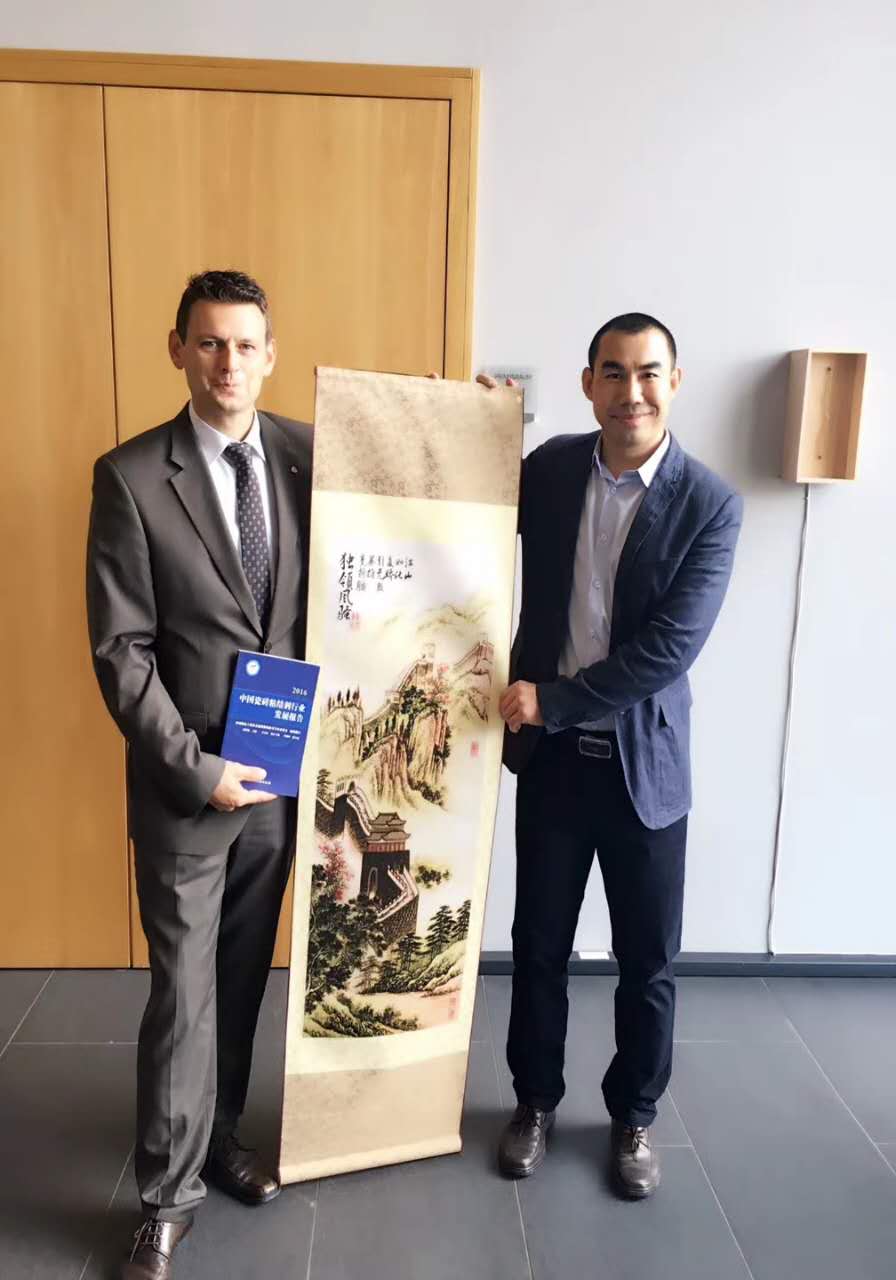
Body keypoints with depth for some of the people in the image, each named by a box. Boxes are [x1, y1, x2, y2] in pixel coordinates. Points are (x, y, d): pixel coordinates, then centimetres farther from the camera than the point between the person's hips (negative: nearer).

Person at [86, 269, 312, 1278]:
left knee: (244, 973, 18)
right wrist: (194, 767, -14)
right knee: (185, 989, 8)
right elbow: (119, 650, -10)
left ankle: (216, 1135, 41)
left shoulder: (309, 455, 1)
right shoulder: (130, 476, -8)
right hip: (185, 781, -3)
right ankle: (168, 1195, 29)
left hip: (284, 770, 3)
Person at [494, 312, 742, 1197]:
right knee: (539, 945, 15)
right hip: (550, 754, 2)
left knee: (648, 961, 13)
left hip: (645, 761, -2)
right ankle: (535, 1101, 39)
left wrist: (551, 699, -16)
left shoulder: (711, 505, -11)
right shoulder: (549, 468, -1)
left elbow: (669, 649, -18)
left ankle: (633, 1116, 39)